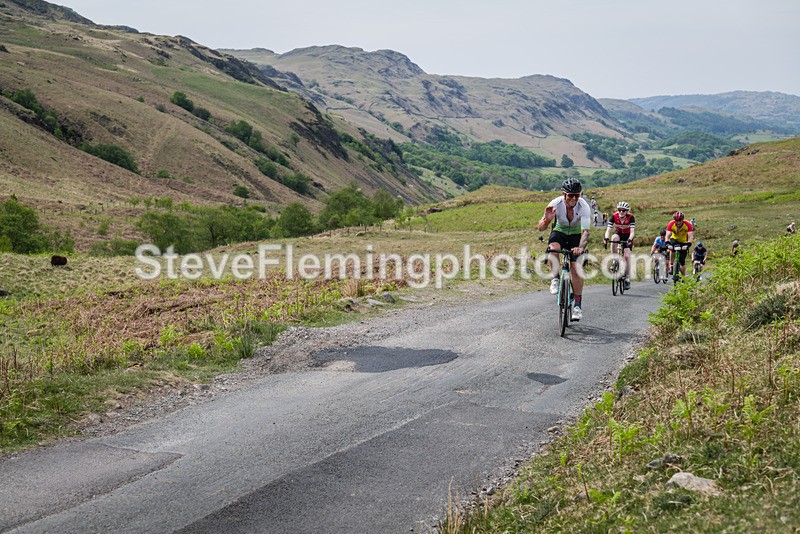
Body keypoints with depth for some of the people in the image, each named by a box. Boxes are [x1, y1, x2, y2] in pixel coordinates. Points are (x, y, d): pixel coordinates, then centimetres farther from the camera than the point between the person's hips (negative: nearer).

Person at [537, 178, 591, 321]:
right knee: (553, 250, -34)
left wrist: (581, 247, -54)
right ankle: (556, 278, -9)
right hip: (559, 232, 0)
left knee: (576, 268, -14)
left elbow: (585, 231, -35)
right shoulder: (555, 204, -25)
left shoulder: (584, 206, -27)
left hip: (576, 235, 0)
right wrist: (547, 220, -46)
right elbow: (540, 228, -24)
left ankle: (578, 305, -3)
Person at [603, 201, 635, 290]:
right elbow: (608, 230, -30)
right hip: (618, 234, 1)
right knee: (614, 238, -36)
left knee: (627, 256, -14)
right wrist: (606, 238, -49)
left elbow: (632, 232, -35)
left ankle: (627, 279, -5)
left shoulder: (631, 217, -26)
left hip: (627, 236, -1)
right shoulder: (614, 216, -23)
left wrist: (630, 240, -55)